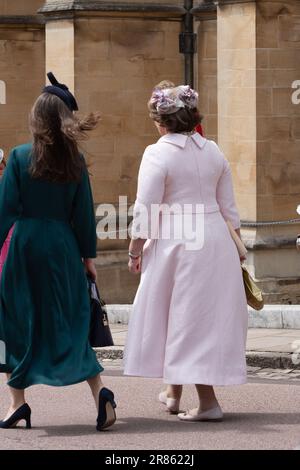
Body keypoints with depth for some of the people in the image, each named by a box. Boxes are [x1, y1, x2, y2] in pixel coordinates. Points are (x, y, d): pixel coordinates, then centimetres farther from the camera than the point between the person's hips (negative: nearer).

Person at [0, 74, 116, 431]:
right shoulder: (75, 160, 2)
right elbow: (84, 213, 4)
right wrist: (88, 255, 11)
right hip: (62, 248, 2)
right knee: (69, 322, 8)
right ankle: (99, 391, -8)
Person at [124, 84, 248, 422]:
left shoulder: (158, 154, -11)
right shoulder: (213, 151, 6)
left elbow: (146, 210, -13)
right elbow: (228, 206, 10)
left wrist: (135, 251, -3)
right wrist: (236, 244, 19)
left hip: (176, 243, -5)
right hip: (216, 240, 5)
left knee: (185, 316, 7)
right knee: (211, 315, 11)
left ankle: (207, 402, 9)